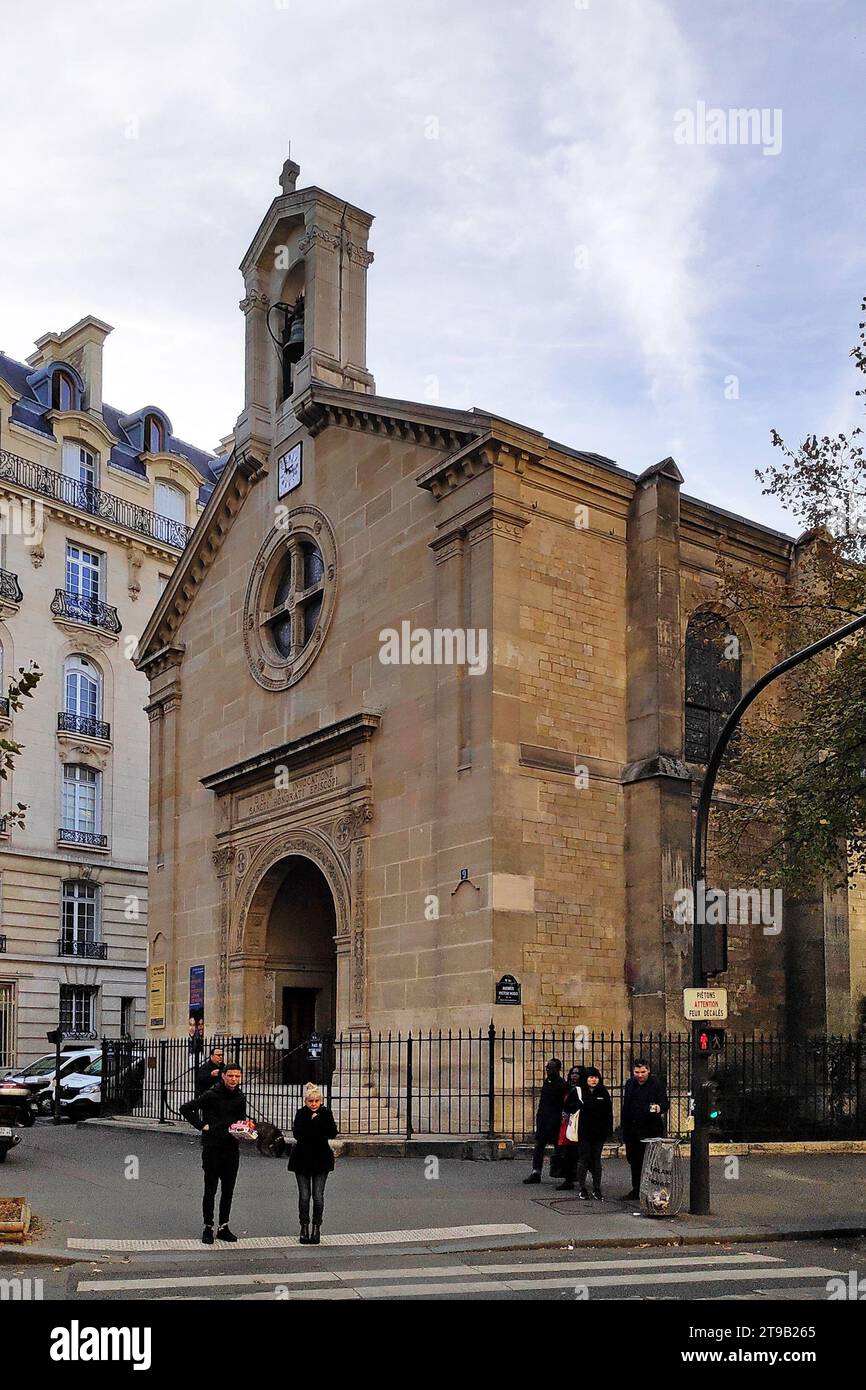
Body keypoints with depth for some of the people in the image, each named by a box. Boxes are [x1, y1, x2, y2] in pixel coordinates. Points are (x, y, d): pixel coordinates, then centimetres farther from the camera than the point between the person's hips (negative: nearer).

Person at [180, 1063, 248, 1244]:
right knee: (210, 1190, 1)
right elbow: (186, 1109, -10)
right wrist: (202, 1126, -12)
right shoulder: (211, 1095, -11)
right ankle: (208, 1227, 12)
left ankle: (223, 1227, 20)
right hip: (212, 1147, -5)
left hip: (232, 1148, 5)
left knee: (228, 1190, 10)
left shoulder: (240, 1098, 7)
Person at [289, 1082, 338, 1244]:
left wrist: (318, 1120, -20)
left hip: (321, 1159, 0)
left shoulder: (325, 1113, -1)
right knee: (304, 1196, -1)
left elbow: (333, 1133, -12)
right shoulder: (301, 1114, -4)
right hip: (302, 1159, 0)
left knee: (318, 1196, -2)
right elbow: (297, 1134, -18)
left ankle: (317, 1227, 11)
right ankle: (304, 1227, 12)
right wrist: (320, 1133, -23)